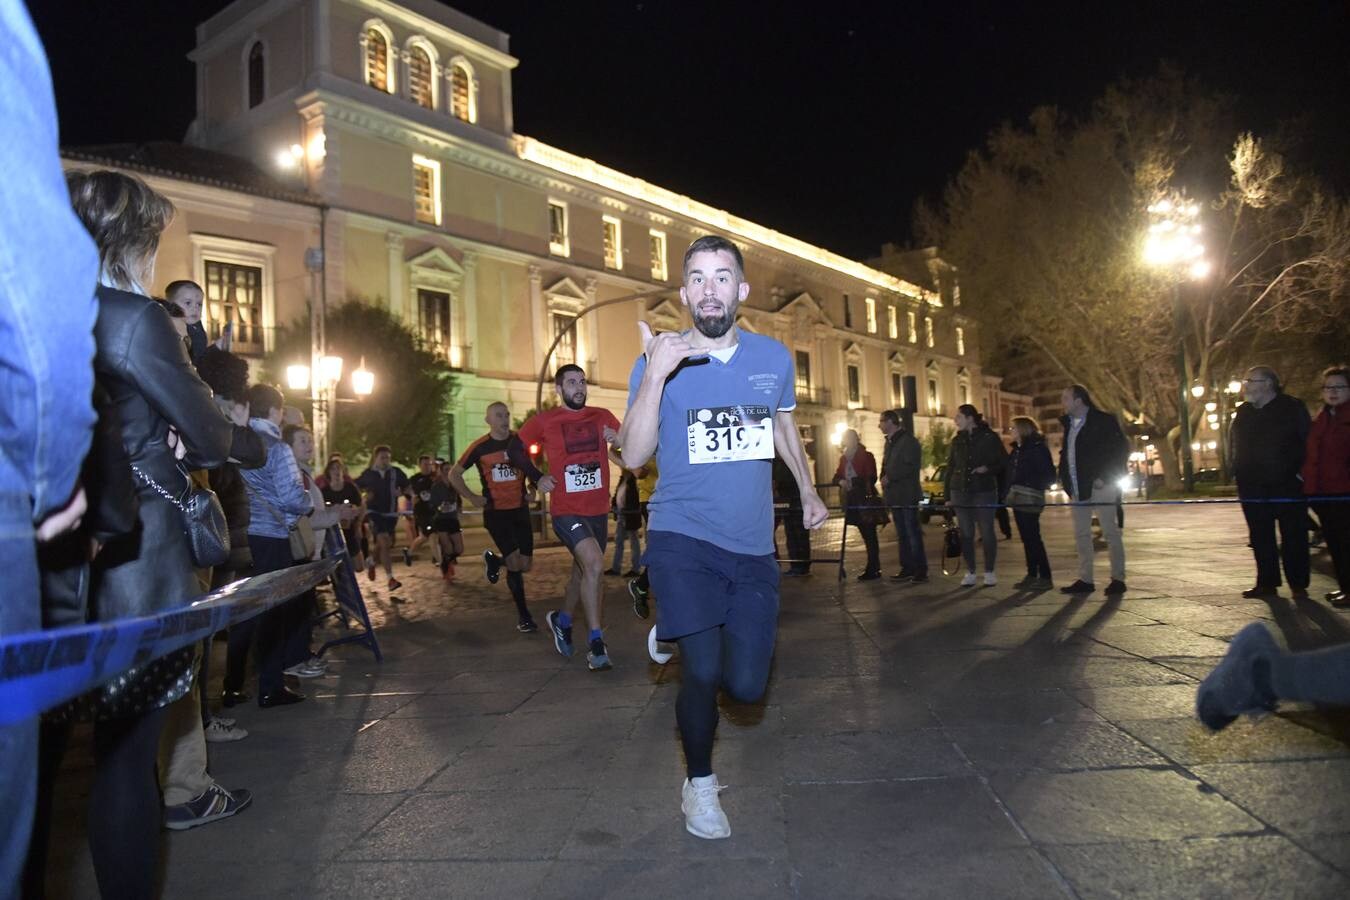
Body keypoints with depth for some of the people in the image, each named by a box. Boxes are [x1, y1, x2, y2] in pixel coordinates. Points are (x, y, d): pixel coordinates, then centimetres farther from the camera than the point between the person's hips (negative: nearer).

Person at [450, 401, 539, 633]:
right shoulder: (479, 447, -6)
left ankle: (493, 560, 37)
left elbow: (532, 467, 17)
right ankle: (523, 615, 6)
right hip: (496, 512, -3)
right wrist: (472, 497, -3)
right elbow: (454, 474, 4)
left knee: (526, 565, 6)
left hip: (520, 510, 3)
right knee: (514, 563, -10)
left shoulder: (520, 441, -1)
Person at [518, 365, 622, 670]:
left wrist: (617, 439, -19)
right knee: (594, 564, -23)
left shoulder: (602, 417, 5)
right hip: (567, 510, -4)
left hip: (599, 510, 5)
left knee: (582, 571, 18)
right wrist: (537, 477, -1)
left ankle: (562, 620, 46)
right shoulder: (544, 421, -1)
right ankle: (596, 643, -13)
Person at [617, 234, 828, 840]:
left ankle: (675, 635, 35)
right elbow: (634, 456, -13)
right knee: (703, 673, -13)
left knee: (746, 687, 2)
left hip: (753, 546, 3)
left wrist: (808, 492, 26)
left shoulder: (774, 357, 6)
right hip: (682, 538, -3)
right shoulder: (658, 361, -4)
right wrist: (655, 374, -23)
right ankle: (699, 786, 18)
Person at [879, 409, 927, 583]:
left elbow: (911, 467, -18)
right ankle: (907, 569, 15)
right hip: (895, 496, 9)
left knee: (913, 534, -7)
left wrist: (890, 477, -15)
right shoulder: (889, 443, 19)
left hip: (907, 496, -9)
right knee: (902, 535, 10)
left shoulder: (908, 441, -9)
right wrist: (884, 479, 5)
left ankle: (920, 571, -3)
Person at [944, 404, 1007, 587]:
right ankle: (970, 572, 10)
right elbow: (950, 468, 13)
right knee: (966, 533, 2)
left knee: (987, 532, -1)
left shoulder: (989, 437, 0)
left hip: (985, 491, -3)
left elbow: (1003, 462, 2)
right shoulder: (957, 441, 12)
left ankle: (989, 572, 11)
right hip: (960, 492, 3)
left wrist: (987, 469, -17)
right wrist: (947, 495, 9)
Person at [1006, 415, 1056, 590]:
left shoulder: (1038, 448, -9)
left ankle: (1045, 577, -3)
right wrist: (1009, 493, 9)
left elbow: (1049, 475, -11)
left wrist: (1034, 487, -13)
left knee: (1033, 538, -8)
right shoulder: (1017, 449, 16)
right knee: (1027, 538, 11)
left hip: (1030, 500, -8)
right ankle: (1032, 576, 17)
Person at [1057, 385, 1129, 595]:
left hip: (1100, 486, -7)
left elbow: (1121, 449, -11)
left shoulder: (1104, 421, -7)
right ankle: (1085, 580, 12)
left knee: (1111, 532, -1)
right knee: (1081, 534, 7)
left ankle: (1118, 578, 6)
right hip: (1078, 489, 7)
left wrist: (1105, 477, -16)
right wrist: (1065, 477, 7)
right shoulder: (1068, 424, 14)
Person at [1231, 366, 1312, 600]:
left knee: (1293, 539, 0)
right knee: (1261, 539, 9)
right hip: (1252, 490, 5)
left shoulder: (1292, 408, -4)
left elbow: (1308, 442, -6)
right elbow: (1233, 446, 18)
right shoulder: (1243, 413, 11)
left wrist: (1300, 473, -11)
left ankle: (1298, 585, 9)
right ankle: (1267, 583, 17)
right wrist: (1239, 474, 10)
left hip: (1288, 487, -5)